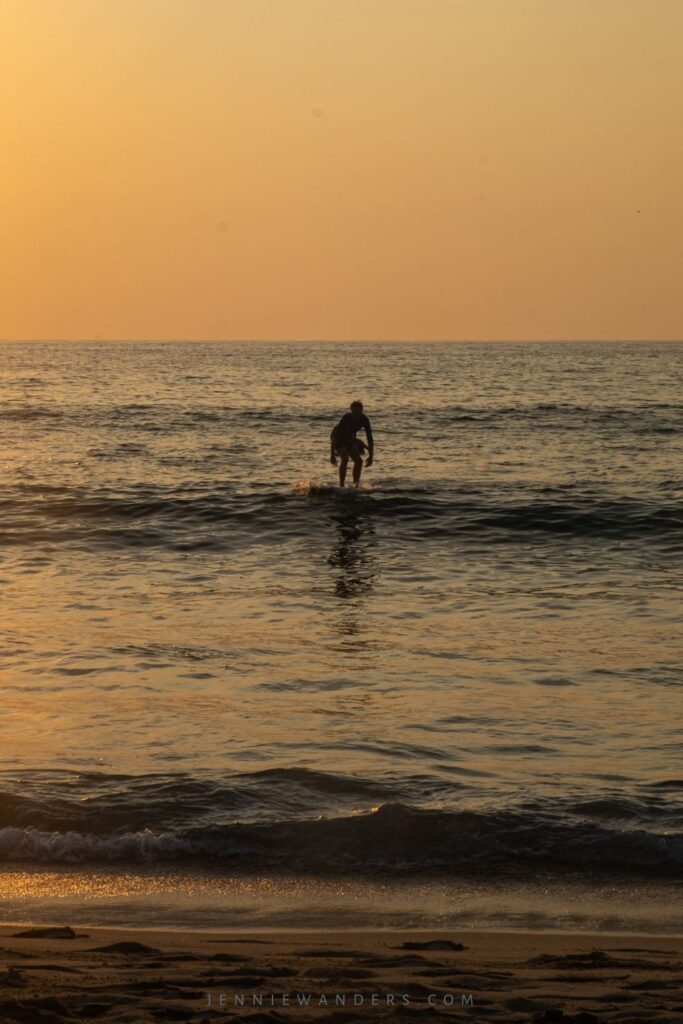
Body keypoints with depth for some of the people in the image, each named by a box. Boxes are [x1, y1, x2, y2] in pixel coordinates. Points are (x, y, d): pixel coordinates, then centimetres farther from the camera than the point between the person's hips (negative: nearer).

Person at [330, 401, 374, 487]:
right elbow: (335, 436, -37)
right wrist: (332, 455, -40)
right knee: (345, 459, -26)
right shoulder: (346, 418, -35)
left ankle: (355, 485, 4)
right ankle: (341, 485, -27)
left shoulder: (364, 419, -20)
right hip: (338, 438, -6)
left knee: (358, 460, -6)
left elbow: (369, 437, -14)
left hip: (350, 439, 6)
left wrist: (370, 456, -18)